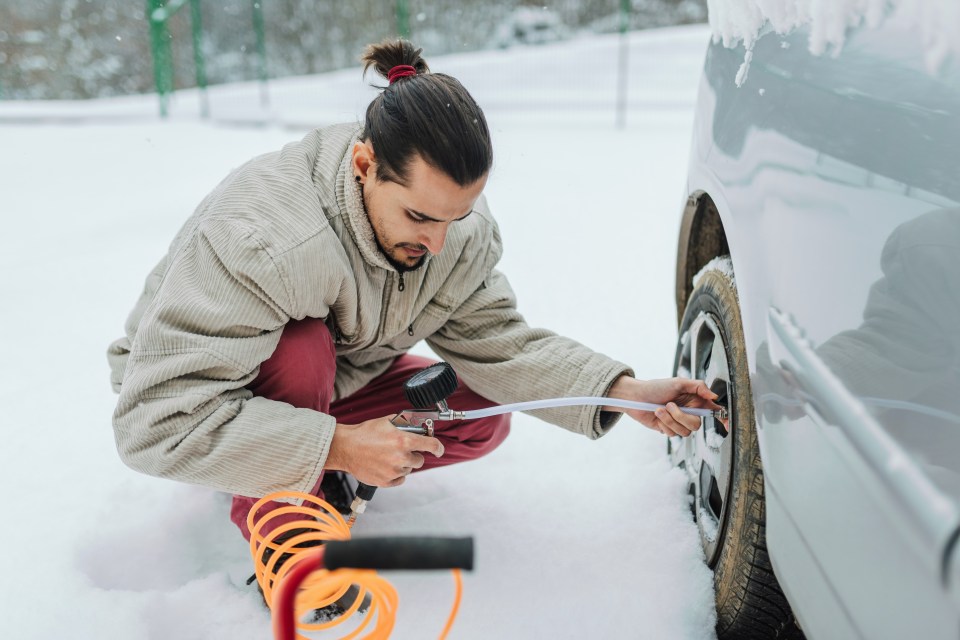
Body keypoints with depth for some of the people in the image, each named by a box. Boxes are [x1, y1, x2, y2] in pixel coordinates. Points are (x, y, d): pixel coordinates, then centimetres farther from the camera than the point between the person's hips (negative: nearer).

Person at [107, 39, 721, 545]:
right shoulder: (261, 236, -40)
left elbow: (494, 337, -15)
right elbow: (157, 421, -40)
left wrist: (623, 392, -27)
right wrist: (337, 447, -43)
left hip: (336, 377, 5)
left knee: (483, 418, -9)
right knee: (304, 349, -38)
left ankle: (318, 482, 5)